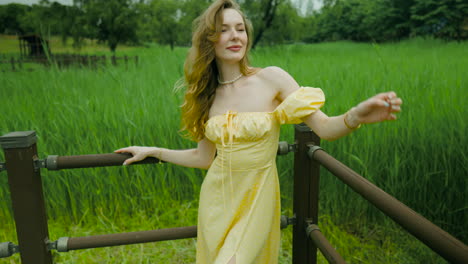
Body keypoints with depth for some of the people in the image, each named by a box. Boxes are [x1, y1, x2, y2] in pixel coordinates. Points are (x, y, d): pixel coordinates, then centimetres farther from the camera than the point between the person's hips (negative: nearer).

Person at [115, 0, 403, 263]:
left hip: (256, 200, -3)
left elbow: (324, 128, -15)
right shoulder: (207, 95, 0)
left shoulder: (271, 78, -12)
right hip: (215, 199, 4)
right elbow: (204, 158, 7)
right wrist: (152, 151, 12)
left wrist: (356, 116, -36)